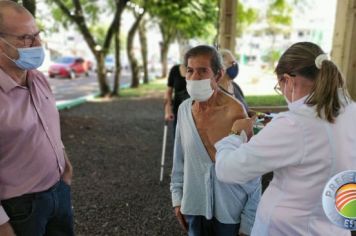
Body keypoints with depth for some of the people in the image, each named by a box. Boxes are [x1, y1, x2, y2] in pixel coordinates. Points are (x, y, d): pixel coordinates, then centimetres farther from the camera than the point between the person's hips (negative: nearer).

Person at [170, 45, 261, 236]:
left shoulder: (234, 112, -19)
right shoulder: (184, 109, -4)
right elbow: (180, 158, 6)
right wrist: (178, 197, 9)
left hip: (229, 211, -4)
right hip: (194, 206, 4)